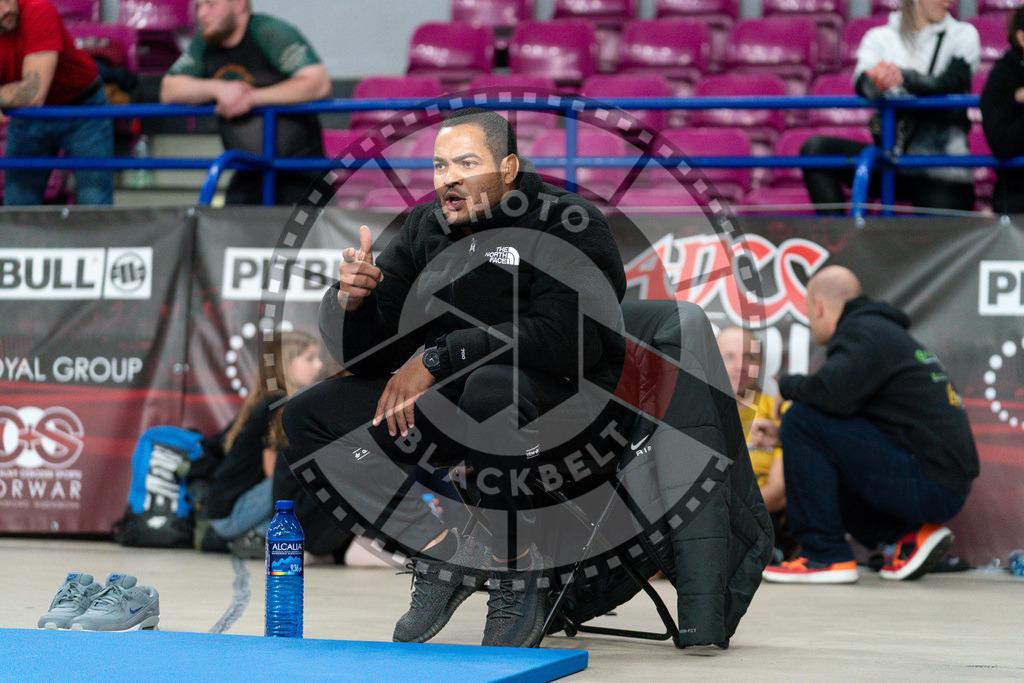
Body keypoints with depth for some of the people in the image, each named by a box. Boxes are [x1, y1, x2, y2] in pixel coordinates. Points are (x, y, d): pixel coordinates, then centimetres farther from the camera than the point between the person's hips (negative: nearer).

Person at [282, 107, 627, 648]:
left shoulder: (568, 224, -11)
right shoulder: (426, 229, 7)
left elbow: (570, 337, -27)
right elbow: (366, 353, 7)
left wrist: (437, 359, -25)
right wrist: (350, 301, -18)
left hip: (565, 409, -6)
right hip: (451, 408, 7)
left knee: (492, 385, -40)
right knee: (310, 417, -6)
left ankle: (519, 569, -18)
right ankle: (444, 550, -2)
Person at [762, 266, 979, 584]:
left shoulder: (864, 332, -8)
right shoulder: (886, 331, 23)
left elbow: (834, 393, -26)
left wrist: (789, 384, -4)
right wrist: (779, 436, 31)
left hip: (929, 484, -10)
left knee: (803, 420, -12)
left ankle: (826, 555, -10)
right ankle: (912, 534, 10)